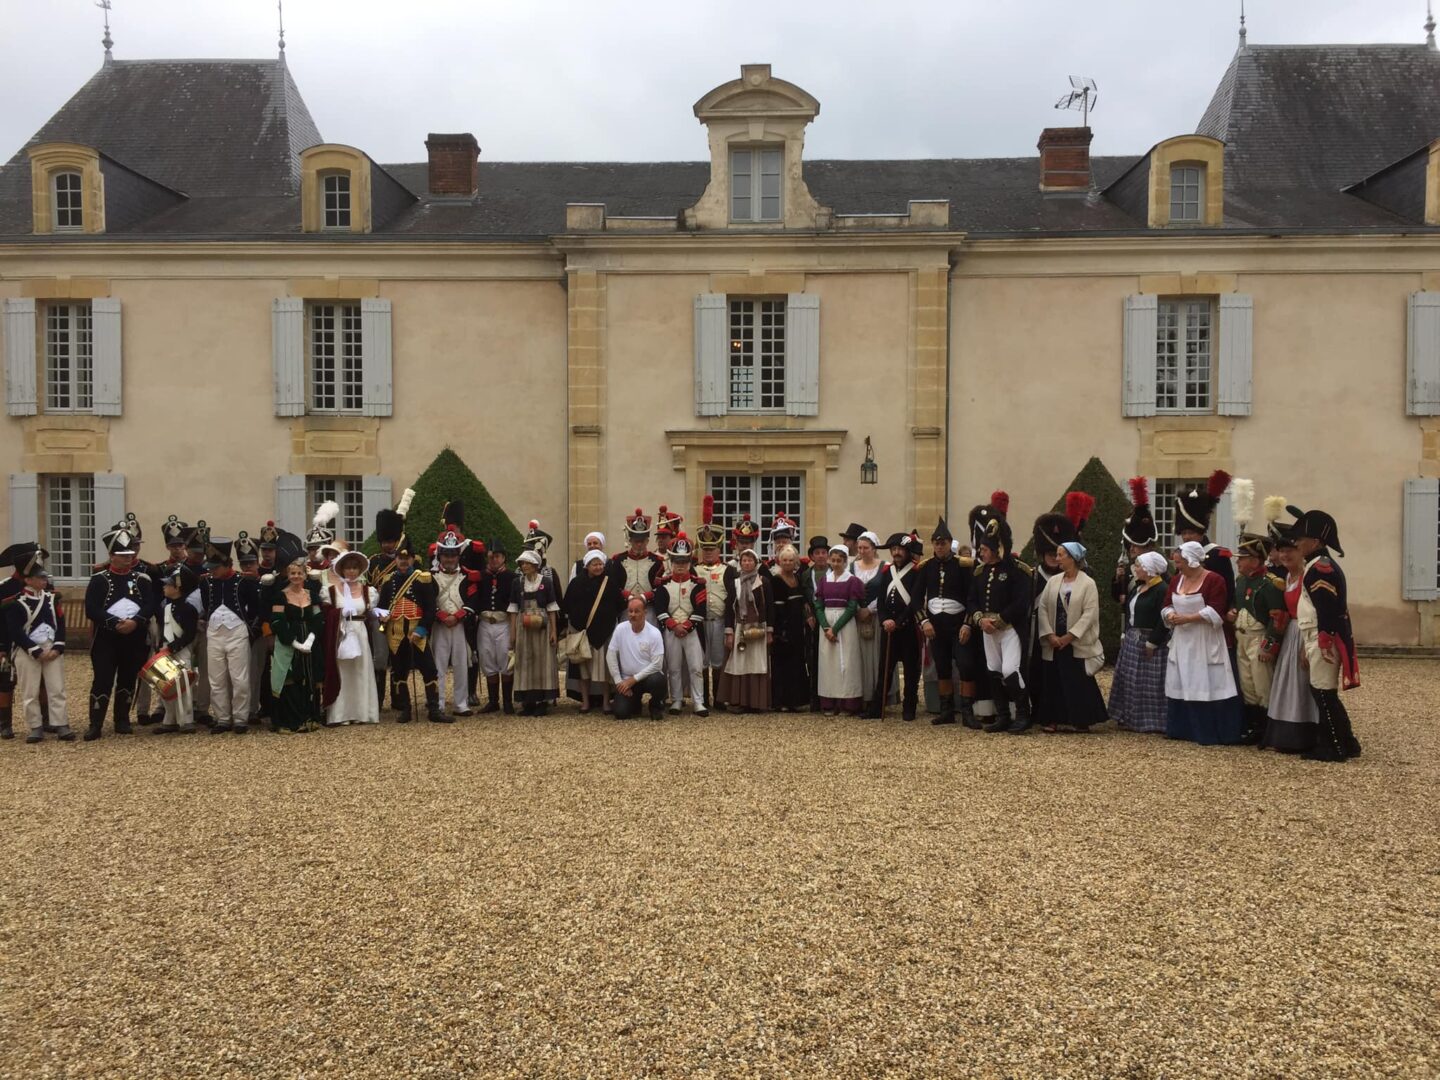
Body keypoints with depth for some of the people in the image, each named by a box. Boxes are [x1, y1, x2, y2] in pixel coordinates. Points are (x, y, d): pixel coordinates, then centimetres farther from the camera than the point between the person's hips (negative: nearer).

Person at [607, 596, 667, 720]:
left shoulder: (654, 633, -13)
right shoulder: (620, 629, -6)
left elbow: (657, 664, -16)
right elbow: (611, 656, -3)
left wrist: (634, 679, -18)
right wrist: (619, 681, -8)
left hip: (648, 676, -2)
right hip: (626, 679, 2)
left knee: (656, 680, -37)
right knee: (621, 713, -16)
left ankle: (657, 705, -2)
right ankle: (636, 702, 22)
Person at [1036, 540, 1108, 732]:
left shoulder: (1088, 583, -6)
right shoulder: (1053, 581, 6)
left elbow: (1090, 613, -12)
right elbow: (1043, 608, 3)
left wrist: (1069, 636, -16)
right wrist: (1049, 634, -9)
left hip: (1077, 644, -4)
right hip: (1054, 643, 4)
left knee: (1079, 683, 0)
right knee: (1054, 681, 6)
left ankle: (1082, 721, 11)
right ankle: (1053, 720, 13)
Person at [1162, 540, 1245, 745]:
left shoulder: (1214, 580, -11)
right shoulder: (1176, 580, 10)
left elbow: (1215, 612, -18)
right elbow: (1167, 605, 12)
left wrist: (1188, 618, -20)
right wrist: (1171, 616, -10)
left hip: (1205, 643, -7)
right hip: (1181, 642, 7)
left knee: (1208, 686, -6)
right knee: (1180, 686, 10)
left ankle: (1210, 733, 0)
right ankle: (1181, 729, 20)